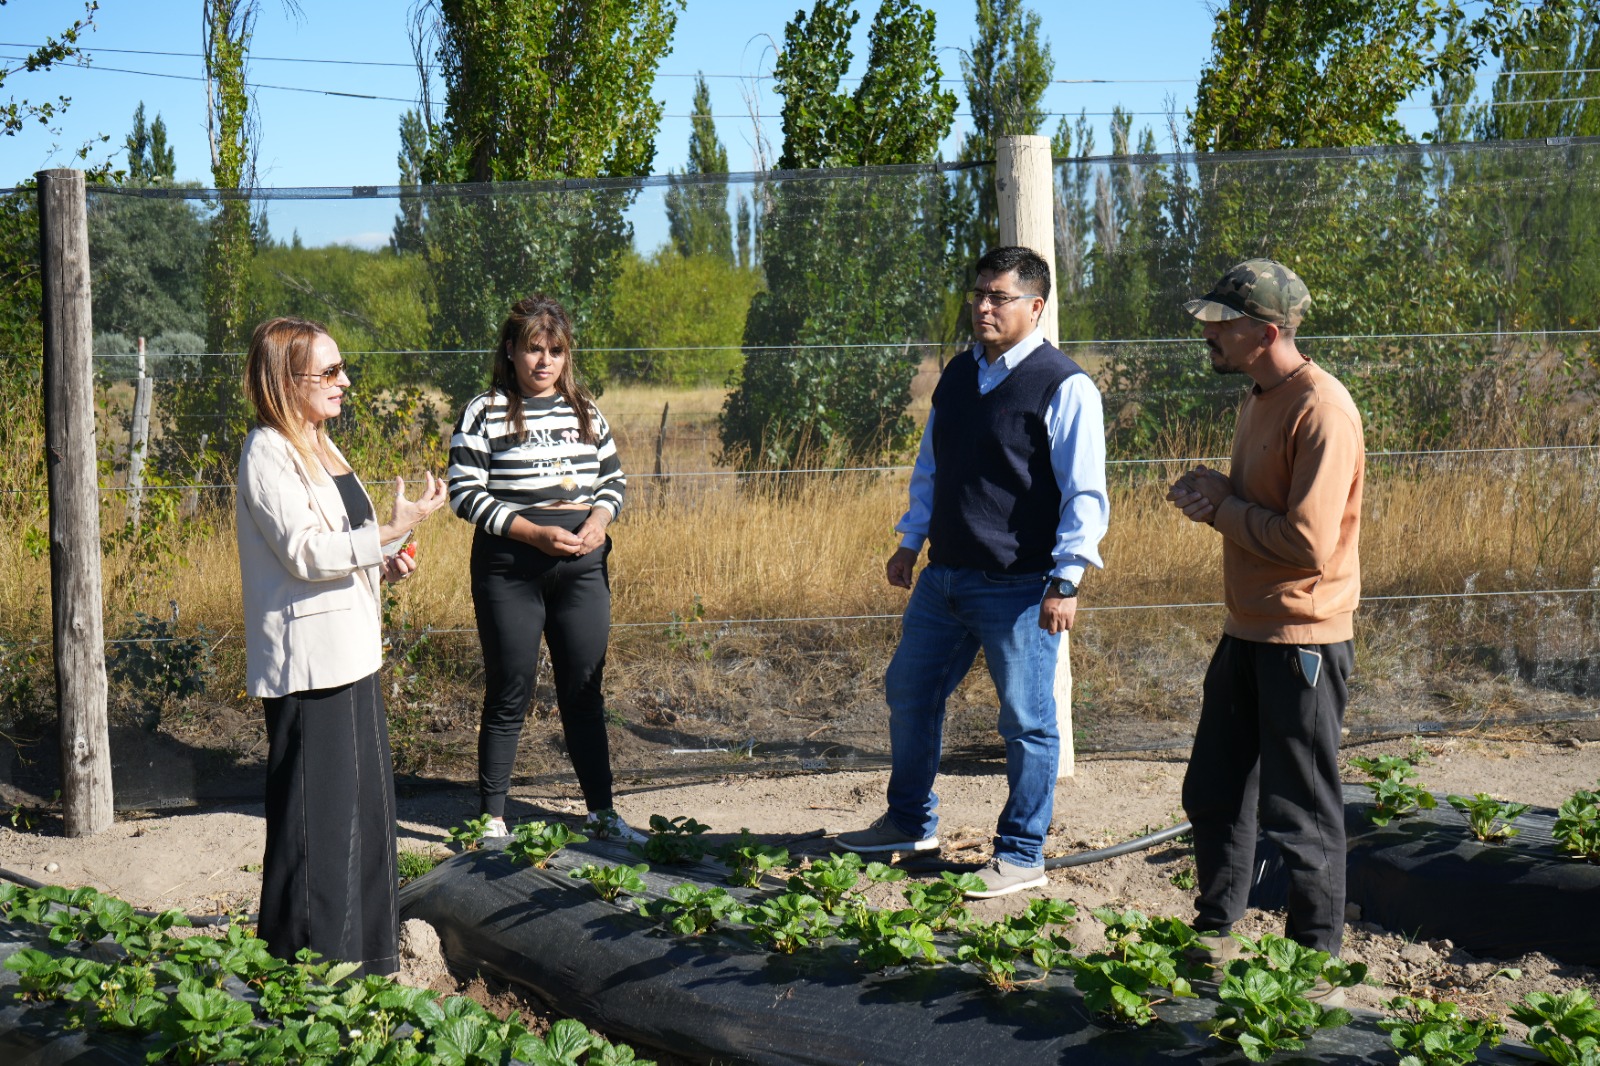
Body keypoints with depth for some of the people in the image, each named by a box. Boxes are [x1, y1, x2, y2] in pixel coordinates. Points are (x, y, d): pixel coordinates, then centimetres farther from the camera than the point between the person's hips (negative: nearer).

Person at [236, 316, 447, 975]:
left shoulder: (318, 446, 17)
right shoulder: (268, 453, -13)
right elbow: (302, 551, -22)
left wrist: (382, 564, 9)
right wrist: (391, 531, -26)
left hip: (350, 652, 10)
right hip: (306, 661, -10)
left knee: (365, 798, 14)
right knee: (315, 813, -5)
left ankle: (363, 951, 25)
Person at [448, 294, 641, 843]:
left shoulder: (585, 409, 9)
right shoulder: (484, 412, -5)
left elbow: (613, 477, 16)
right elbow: (465, 493, -9)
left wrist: (600, 516, -6)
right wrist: (533, 533, -17)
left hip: (583, 569, 4)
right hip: (510, 572, -4)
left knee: (585, 694, 10)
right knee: (509, 696, 3)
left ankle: (602, 813, 21)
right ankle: (492, 819, 14)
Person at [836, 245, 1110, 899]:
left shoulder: (1063, 387, -11)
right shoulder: (958, 375, 11)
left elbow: (1084, 495, -13)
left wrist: (1066, 580, -18)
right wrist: (911, 542, 19)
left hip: (1018, 588, -8)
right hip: (944, 577, 8)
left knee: (1026, 721, 2)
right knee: (908, 693, 17)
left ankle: (1021, 856, 16)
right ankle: (910, 824, 35)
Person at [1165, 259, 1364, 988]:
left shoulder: (1320, 410, -20)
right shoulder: (1259, 400, 10)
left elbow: (1308, 541, -26)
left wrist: (1223, 507, -14)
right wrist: (1213, 495, 0)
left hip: (1303, 641, -9)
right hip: (1247, 631, 9)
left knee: (1301, 815, 2)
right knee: (1214, 794, 17)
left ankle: (1317, 954, 17)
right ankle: (1216, 930, 32)